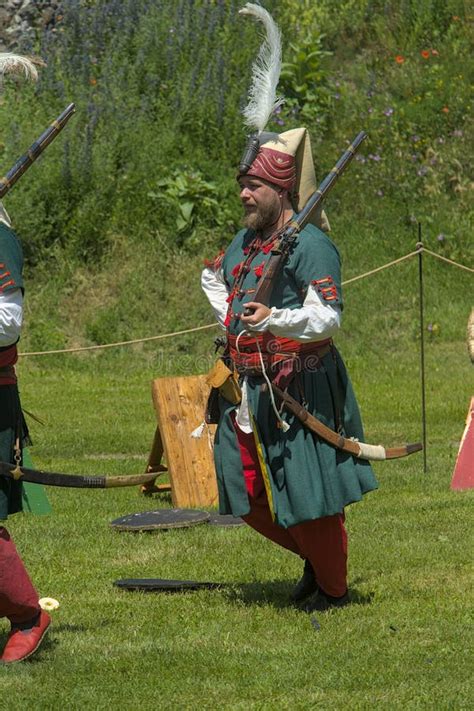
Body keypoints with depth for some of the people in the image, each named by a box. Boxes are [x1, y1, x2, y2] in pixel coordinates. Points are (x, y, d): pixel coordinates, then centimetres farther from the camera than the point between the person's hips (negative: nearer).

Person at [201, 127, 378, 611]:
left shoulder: (310, 245, -15)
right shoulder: (245, 241, 11)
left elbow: (328, 317, -24)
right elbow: (212, 277, 33)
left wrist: (274, 319, -38)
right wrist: (233, 322, 18)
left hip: (299, 391, -8)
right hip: (248, 390, 8)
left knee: (308, 497, -3)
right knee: (247, 495, 11)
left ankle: (332, 587, 17)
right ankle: (314, 559, 32)